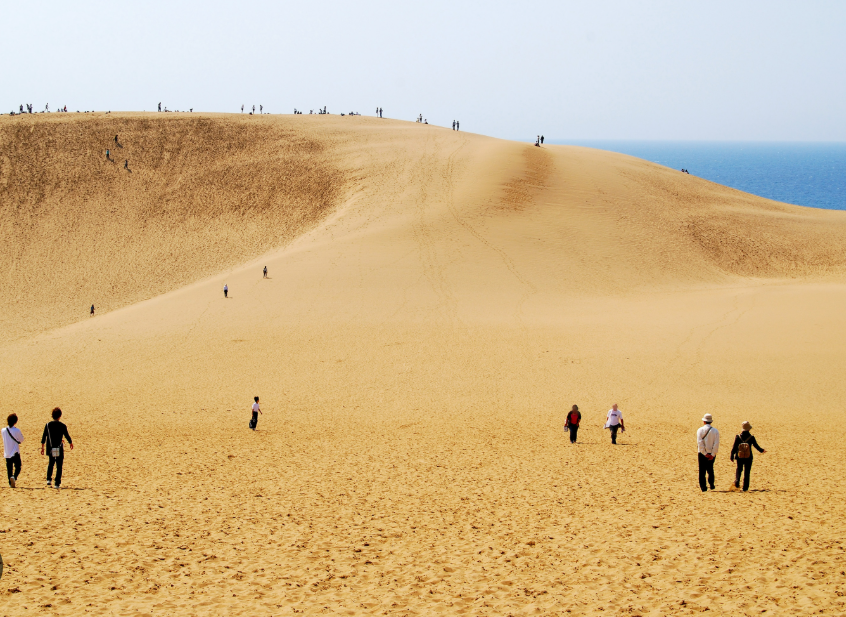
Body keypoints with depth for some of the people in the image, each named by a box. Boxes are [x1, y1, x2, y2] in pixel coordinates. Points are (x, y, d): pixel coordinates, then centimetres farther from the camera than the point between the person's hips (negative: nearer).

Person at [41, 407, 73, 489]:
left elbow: (44, 437, 1)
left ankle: (49, 479, 12)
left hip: (50, 449, 3)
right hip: (59, 449, -3)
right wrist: (71, 443, 18)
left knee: (51, 463, 24)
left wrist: (42, 447, 10)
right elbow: (67, 436, -2)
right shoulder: (62, 426, -9)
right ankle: (57, 483, 2)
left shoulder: (48, 425, -2)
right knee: (59, 466, 5)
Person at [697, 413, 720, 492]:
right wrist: (712, 454, -7)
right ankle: (711, 485, 21)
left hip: (702, 453, -2)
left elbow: (700, 443, -13)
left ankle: (703, 487, 0)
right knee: (710, 469, 20)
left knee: (702, 471, 4)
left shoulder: (700, 430, -5)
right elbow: (716, 444, -9)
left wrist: (705, 453, -11)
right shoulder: (715, 431, -1)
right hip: (711, 453, 2)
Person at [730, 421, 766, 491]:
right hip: (748, 458, -1)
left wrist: (732, 456, 6)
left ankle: (737, 481, -4)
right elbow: (756, 446, 2)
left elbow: (734, 447, -5)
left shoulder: (738, 437, -7)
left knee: (739, 470, 19)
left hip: (739, 457, 1)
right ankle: (745, 487, 8)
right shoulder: (751, 438, -9)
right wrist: (762, 450, 21)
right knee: (747, 472, 8)